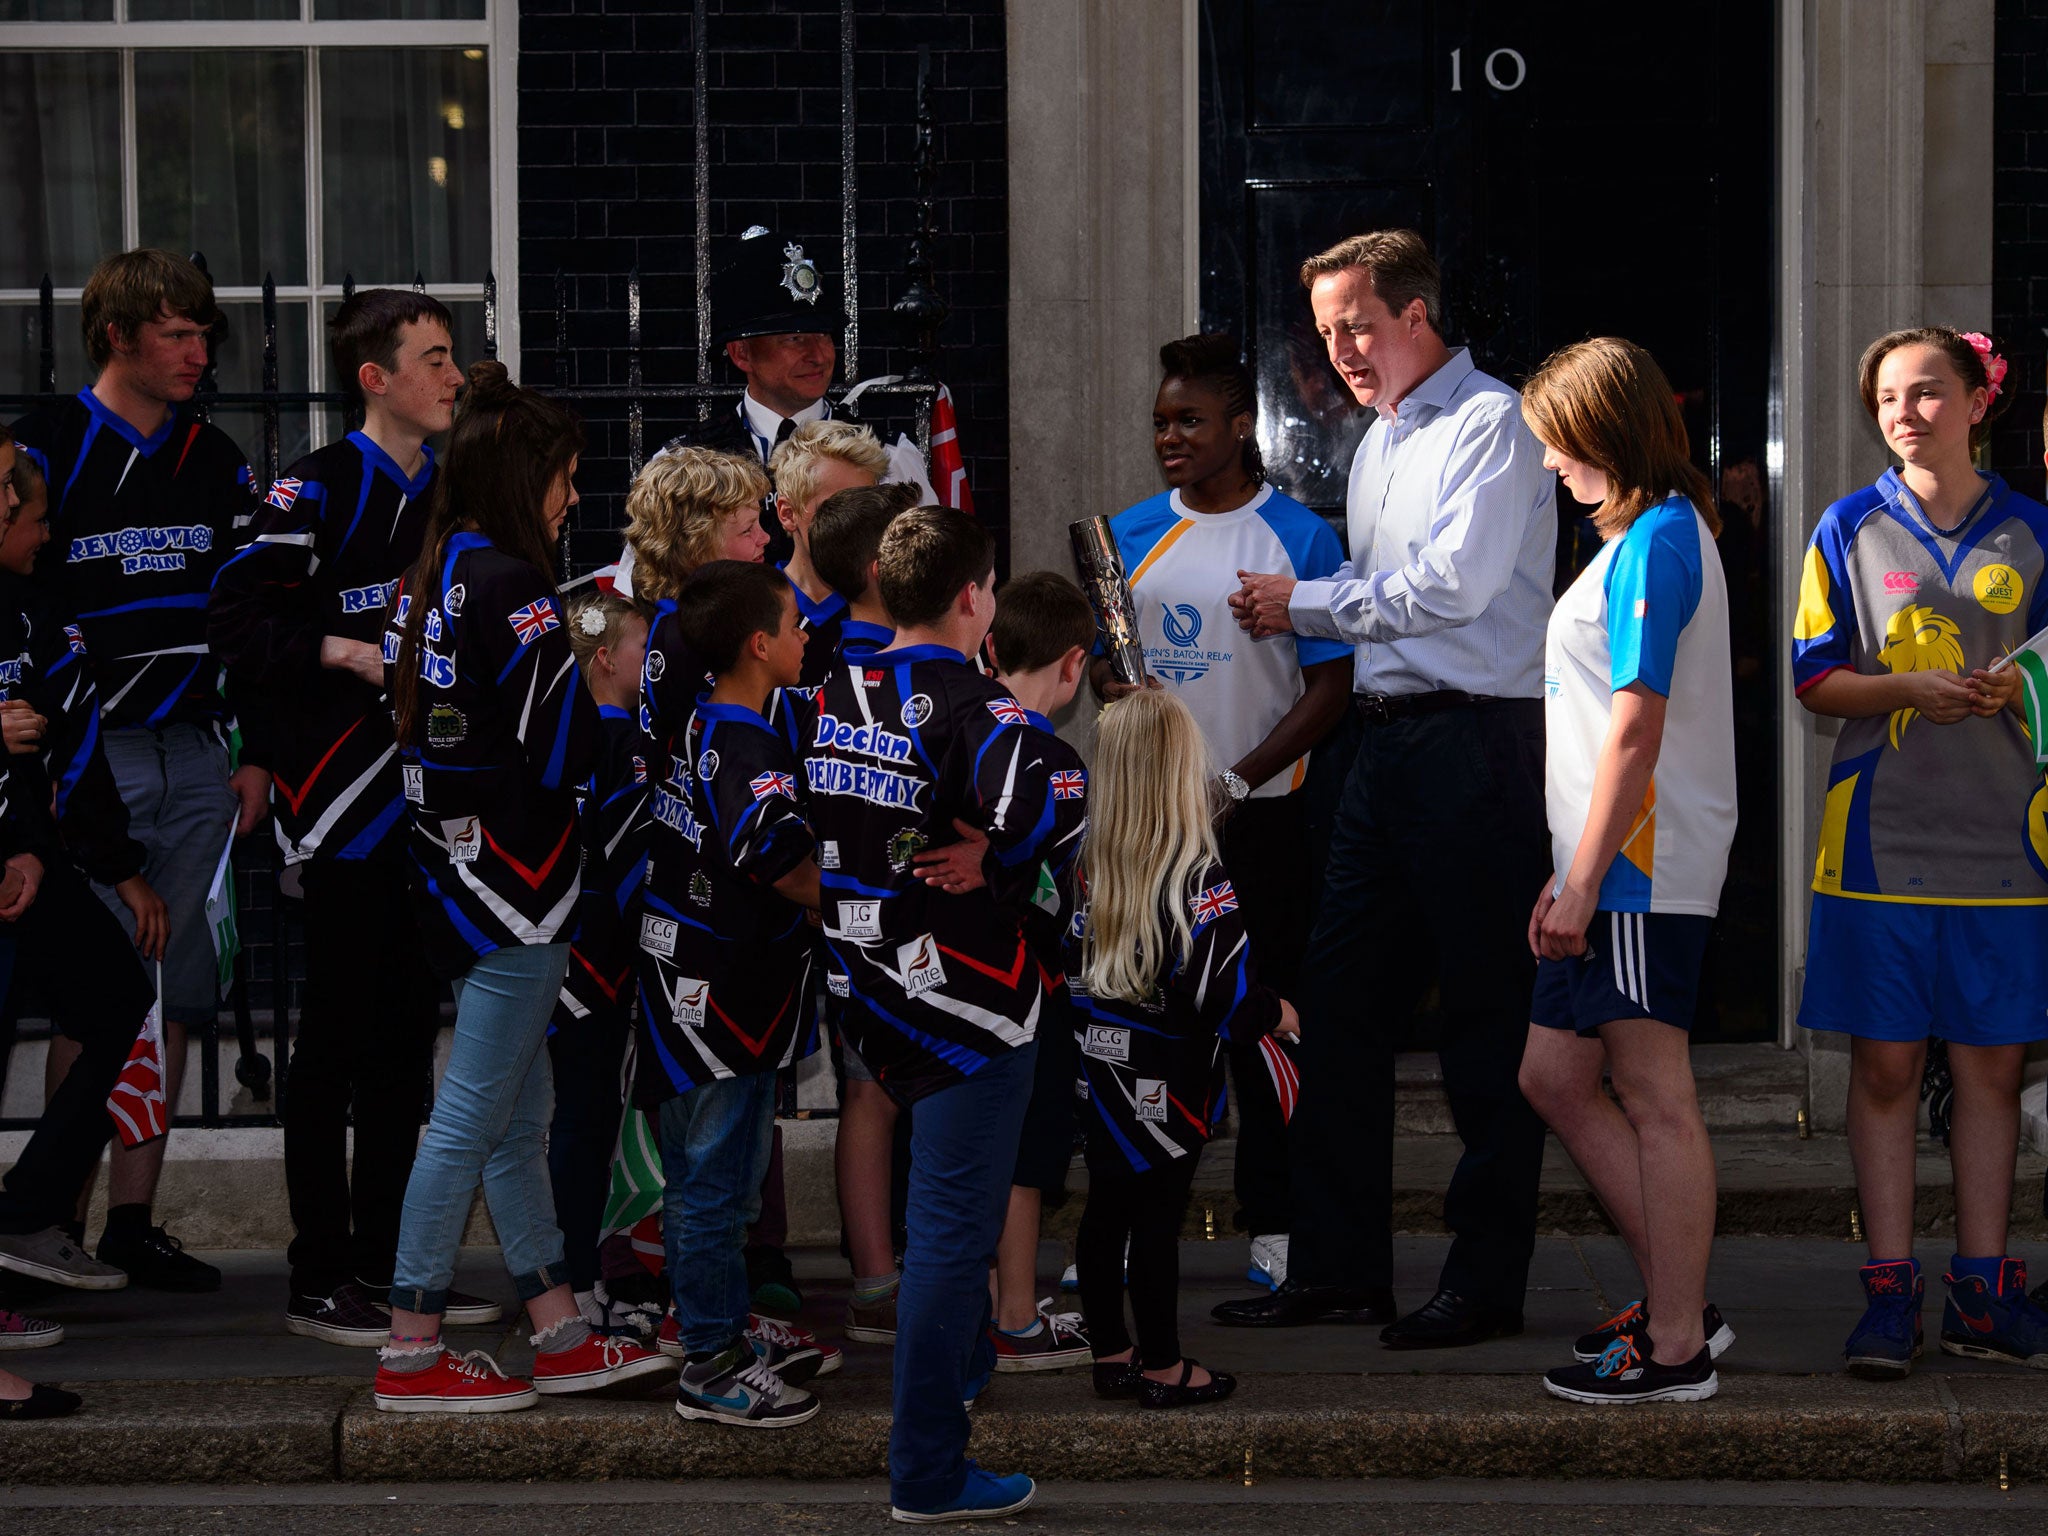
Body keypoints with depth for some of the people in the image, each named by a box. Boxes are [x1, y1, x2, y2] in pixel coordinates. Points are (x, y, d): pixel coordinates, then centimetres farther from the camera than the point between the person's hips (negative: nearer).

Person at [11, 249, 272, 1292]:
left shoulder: (216, 461, 13)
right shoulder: (47, 450, -4)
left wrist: (255, 754, 13)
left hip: (196, 761, 5)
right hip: (93, 760, -5)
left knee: (173, 997, 6)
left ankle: (133, 1222, 13)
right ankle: (56, 1220, 2)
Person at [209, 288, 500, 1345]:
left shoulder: (446, 494, 15)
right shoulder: (317, 492, -9)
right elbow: (236, 622, -17)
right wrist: (347, 652, -23)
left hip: (430, 800, 8)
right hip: (345, 800, -8)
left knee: (407, 1031, 12)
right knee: (338, 1037, -3)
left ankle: (388, 1261, 21)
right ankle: (320, 1279, 4)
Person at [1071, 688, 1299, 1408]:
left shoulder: (1090, 866, 0)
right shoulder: (1197, 878, -20)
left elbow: (1071, 967, 8)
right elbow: (1221, 988, -21)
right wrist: (1275, 1014, -4)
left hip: (1101, 1072, 6)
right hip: (1167, 1084, -6)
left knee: (1106, 1211, 14)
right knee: (1156, 1219, 1)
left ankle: (1109, 1353, 24)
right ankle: (1162, 1367, 10)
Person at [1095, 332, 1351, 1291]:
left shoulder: (1299, 537, -3)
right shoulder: (1129, 534, 8)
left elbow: (1330, 685, -6)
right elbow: (1099, 655, 16)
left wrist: (1237, 782, -14)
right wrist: (1110, 685, -9)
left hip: (1258, 814, -3)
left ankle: (1271, 1222, 11)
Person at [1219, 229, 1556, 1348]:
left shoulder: (1490, 423, -8)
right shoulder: (1380, 438, 20)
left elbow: (1453, 584, -18)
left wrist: (1307, 603, -8)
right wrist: (1291, 616, 9)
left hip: (1478, 742, -9)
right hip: (1390, 741, 9)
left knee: (1487, 1023, -2)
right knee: (1339, 1006, 8)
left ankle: (1486, 1282, 4)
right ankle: (1339, 1267, 15)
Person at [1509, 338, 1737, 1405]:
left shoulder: (1656, 539, -14)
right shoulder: (1661, 533, 18)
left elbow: (1636, 728, -19)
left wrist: (1581, 882, -19)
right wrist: (1573, 876, 21)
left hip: (1639, 872, -10)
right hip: (1615, 871, 10)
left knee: (1657, 1101, -4)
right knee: (1557, 1078, 14)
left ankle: (1676, 1350, 2)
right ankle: (1677, 1299, 20)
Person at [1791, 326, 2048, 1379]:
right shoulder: (1852, 529, 5)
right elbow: (1815, 678, 4)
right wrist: (1910, 690, -14)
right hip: (1882, 836, -1)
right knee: (1885, 1064, 0)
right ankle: (1889, 1293, 6)